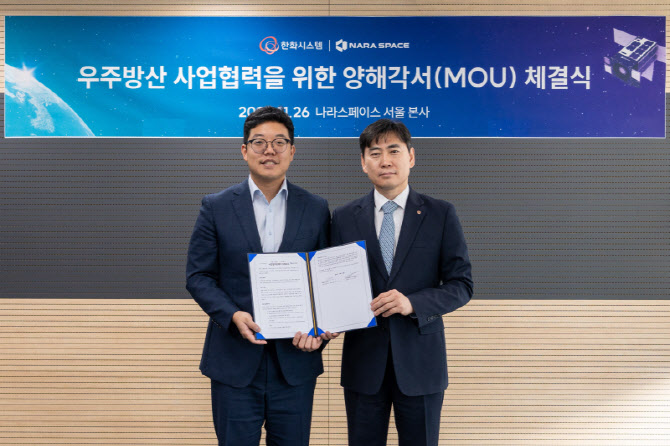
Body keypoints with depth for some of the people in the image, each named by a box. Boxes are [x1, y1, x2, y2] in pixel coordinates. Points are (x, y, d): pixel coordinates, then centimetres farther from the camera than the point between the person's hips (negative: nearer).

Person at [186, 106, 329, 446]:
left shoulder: (316, 209, 4)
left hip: (295, 357, 1)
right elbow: (198, 276, -1)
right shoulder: (216, 207, 1)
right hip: (235, 358, -1)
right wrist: (233, 316, -17)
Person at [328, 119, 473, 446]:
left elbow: (461, 285, -3)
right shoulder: (344, 218, 5)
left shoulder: (441, 215, 0)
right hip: (363, 360, 1)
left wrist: (413, 303, -19)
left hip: (420, 360, -1)